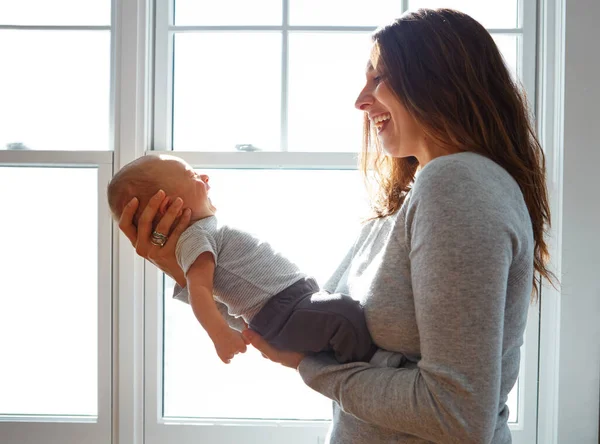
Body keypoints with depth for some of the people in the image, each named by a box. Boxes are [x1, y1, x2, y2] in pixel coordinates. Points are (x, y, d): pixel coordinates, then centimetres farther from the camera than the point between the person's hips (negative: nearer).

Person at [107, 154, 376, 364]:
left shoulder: (208, 229, 18)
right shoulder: (194, 239, -13)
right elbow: (198, 290, -26)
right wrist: (221, 335, -37)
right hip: (283, 313, -11)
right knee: (345, 316, -28)